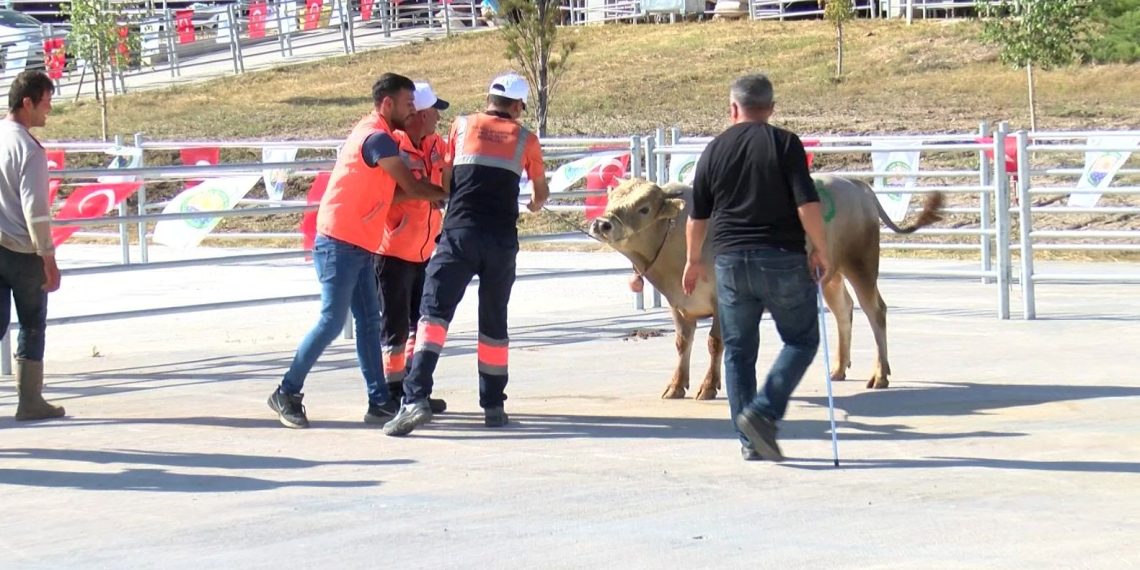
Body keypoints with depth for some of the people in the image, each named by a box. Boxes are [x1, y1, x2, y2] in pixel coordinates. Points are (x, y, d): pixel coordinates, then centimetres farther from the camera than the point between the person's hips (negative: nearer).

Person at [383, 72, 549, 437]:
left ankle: (416, 399, -24)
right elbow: (541, 193, 27)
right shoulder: (525, 138, 13)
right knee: (494, 322, 15)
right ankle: (493, 405, 20)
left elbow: (446, 182, 17)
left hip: (460, 232, -1)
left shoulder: (462, 126, 11)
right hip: (502, 239, 1)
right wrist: (533, 206, 49)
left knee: (434, 312, -8)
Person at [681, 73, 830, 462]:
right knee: (801, 339, 10)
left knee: (738, 351, 11)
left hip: (730, 259, 3)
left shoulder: (715, 149, 7)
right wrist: (821, 251, -1)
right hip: (783, 258, -3)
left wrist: (693, 261, 25)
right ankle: (763, 412, -8)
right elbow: (808, 204, -12)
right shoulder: (785, 144, -4)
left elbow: (697, 216, 12)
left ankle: (750, 441, 10)